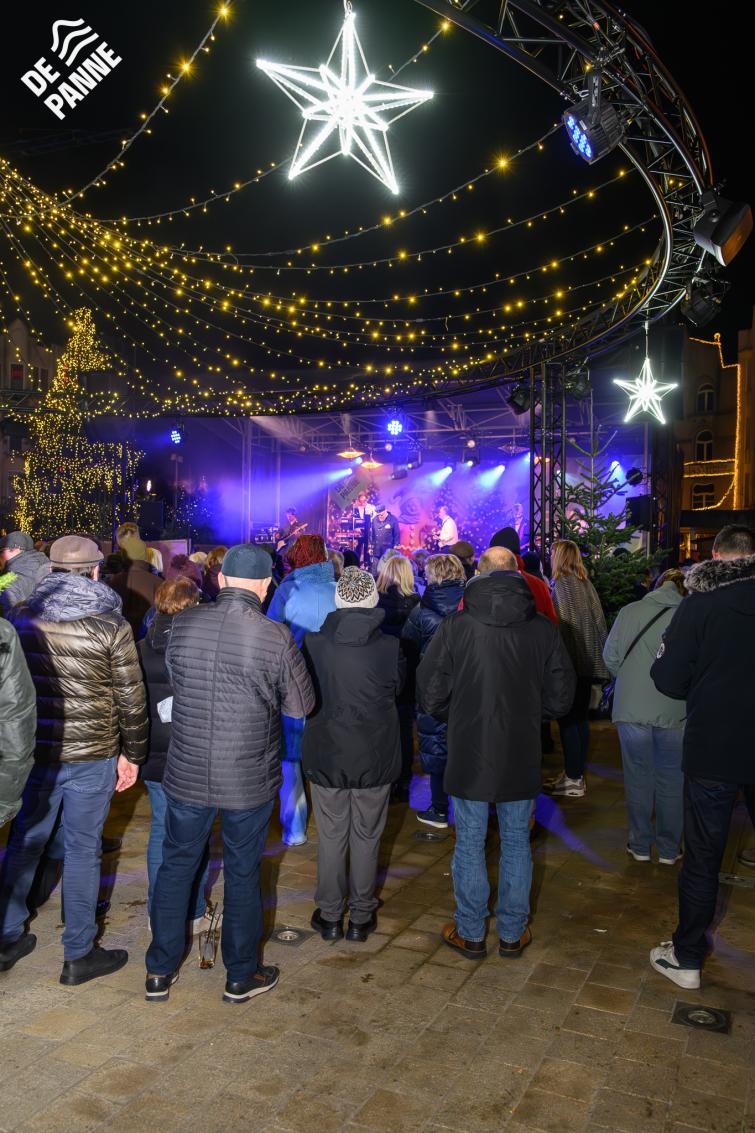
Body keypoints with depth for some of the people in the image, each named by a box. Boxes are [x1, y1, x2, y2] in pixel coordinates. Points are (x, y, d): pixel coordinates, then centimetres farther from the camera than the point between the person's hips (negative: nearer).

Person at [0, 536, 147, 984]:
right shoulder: (112, 625, -12)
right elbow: (131, 697, -8)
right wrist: (132, 753, 4)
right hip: (91, 755, -3)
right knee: (83, 850, 8)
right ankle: (78, 955, 20)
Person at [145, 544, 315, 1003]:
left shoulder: (182, 624, -8)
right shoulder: (276, 637, -18)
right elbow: (301, 706, -7)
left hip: (186, 773, 3)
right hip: (249, 780, -2)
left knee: (176, 866, 19)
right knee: (243, 874, 15)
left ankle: (160, 972, 32)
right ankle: (242, 975, 31)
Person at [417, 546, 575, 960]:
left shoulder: (454, 626, -13)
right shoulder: (544, 629, -7)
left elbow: (430, 696, -9)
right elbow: (561, 697, 0)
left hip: (468, 753, -2)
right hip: (521, 755, 2)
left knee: (470, 844, 12)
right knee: (516, 842, 17)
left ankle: (470, 934, 26)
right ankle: (512, 933, 30)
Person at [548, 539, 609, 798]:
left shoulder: (561, 585, -13)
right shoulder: (586, 584, 9)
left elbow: (561, 624, -17)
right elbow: (599, 620, 13)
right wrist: (598, 654, 18)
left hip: (571, 661, -8)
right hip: (589, 660, 8)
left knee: (568, 720, -1)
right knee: (580, 718, 14)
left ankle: (573, 779, 4)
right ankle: (577, 773, 24)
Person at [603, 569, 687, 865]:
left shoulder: (630, 611, -1)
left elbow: (610, 657, 2)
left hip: (631, 708, 1)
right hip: (674, 711, -1)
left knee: (638, 777, 14)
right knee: (671, 779, 14)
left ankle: (640, 845, 25)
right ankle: (669, 849, 25)